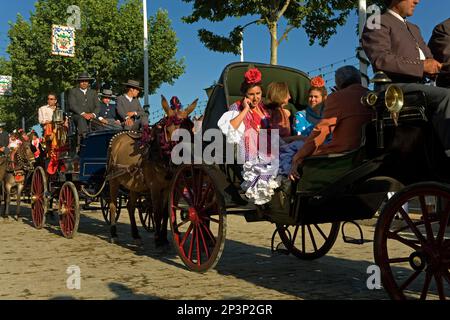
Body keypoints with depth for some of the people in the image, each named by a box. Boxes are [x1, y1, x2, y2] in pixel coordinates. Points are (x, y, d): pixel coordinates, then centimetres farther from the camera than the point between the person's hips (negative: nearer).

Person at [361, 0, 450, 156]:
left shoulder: (414, 28, 32)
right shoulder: (377, 24, 4)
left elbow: (429, 58, 28)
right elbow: (380, 59, -13)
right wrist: (421, 66, -16)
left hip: (419, 86, 8)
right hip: (396, 87, -8)